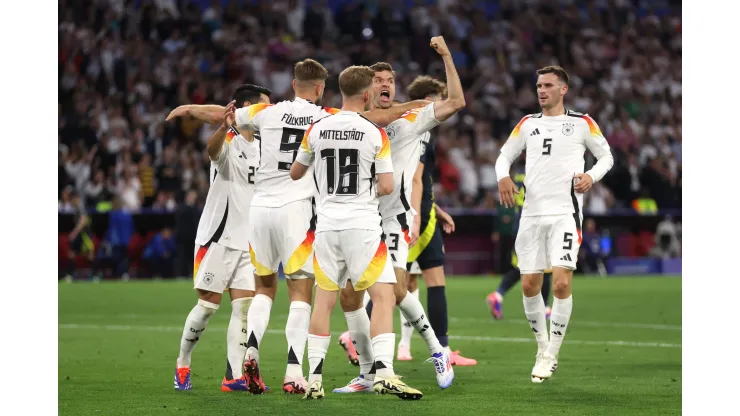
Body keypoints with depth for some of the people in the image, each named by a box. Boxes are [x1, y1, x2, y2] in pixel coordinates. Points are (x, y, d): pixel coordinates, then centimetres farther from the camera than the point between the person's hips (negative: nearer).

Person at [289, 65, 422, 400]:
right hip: (362, 226, -4)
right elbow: (387, 187, -8)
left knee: (324, 300, 10)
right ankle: (383, 372, -14)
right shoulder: (375, 134, -7)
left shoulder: (316, 130, 3)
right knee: (383, 296, -1)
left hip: (326, 225, 4)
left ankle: (314, 378, 8)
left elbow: (295, 174, 17)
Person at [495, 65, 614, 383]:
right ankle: (543, 346, 21)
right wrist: (503, 177, -3)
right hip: (532, 213, 4)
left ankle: (552, 354, -4)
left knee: (561, 283, -15)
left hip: (565, 212, -4)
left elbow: (606, 156, 12)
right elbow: (504, 156, 19)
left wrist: (592, 176, -8)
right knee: (529, 285, 3)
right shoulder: (527, 124, 14)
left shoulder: (582, 124, 5)